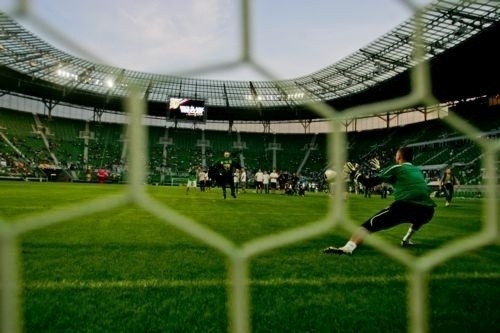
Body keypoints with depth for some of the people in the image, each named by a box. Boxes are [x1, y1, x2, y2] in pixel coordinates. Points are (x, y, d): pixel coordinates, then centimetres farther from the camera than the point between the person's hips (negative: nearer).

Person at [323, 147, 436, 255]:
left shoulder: (396, 168, 11)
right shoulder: (418, 171, 27)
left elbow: (369, 183, 9)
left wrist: (355, 172, 24)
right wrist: (380, 169, 54)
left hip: (406, 207, -5)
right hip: (427, 211, 6)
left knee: (370, 224, -7)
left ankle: (347, 248, -27)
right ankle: (407, 240, 36)